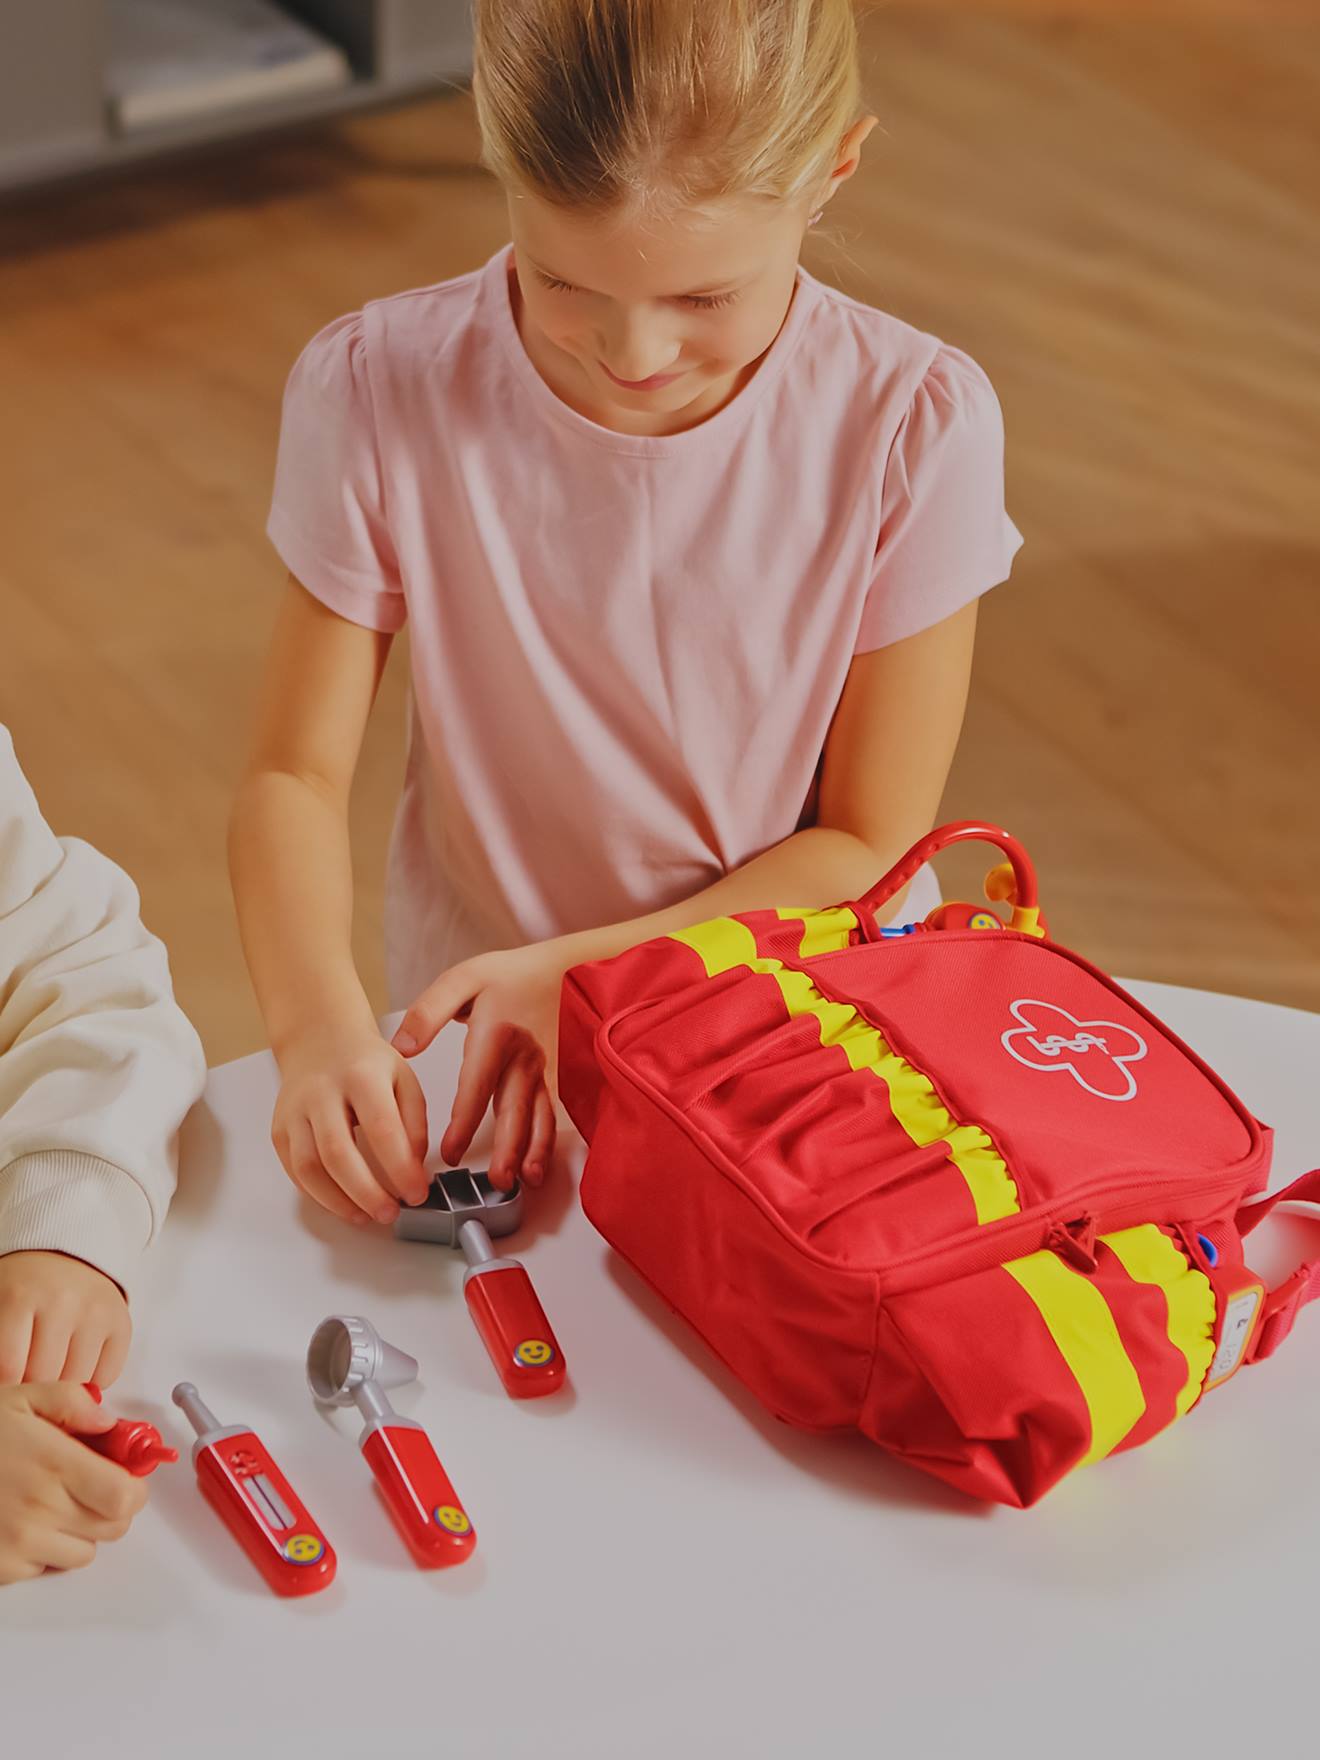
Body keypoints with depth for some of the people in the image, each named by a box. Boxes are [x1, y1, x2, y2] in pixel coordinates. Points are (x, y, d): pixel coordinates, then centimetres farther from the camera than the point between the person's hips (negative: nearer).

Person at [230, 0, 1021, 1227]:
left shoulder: (913, 425, -14)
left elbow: (867, 843, -7)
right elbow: (297, 771, -7)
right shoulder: (379, 396, -12)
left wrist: (583, 971, -20)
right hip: (477, 1046, 0)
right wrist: (319, 1024, -27)